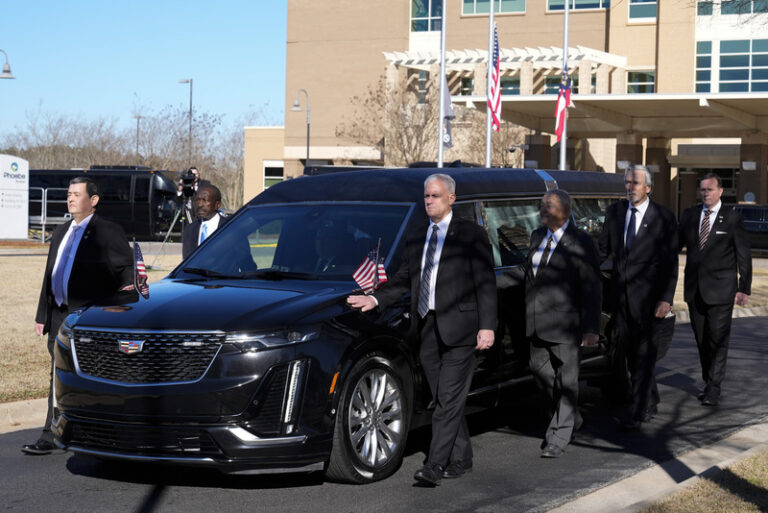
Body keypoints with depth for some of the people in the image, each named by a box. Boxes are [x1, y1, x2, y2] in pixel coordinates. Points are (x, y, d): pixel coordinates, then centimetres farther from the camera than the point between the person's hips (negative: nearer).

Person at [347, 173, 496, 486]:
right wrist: (376, 299, 0)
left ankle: (435, 465, -12)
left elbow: (485, 284, -5)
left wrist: (487, 326, -12)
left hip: (458, 329, -6)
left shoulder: (470, 235, -1)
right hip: (427, 330, 6)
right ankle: (461, 459, 21)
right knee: (445, 401, 11)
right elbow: (403, 281, 18)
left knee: (449, 401, -9)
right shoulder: (416, 239, 17)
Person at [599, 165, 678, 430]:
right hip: (621, 295, 5)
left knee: (644, 354, -5)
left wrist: (666, 299, -12)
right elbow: (604, 248, 16)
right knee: (631, 352, 13)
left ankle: (637, 412, -3)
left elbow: (670, 263, -6)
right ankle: (650, 403, 27)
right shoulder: (614, 211, 8)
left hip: (648, 297, -5)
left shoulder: (664, 218, -5)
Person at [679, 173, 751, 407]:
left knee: (718, 339, -7)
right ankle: (709, 382, 22)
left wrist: (744, 288, -4)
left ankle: (713, 389, -5)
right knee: (702, 339, 11)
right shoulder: (690, 215, 9)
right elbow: (676, 243, 14)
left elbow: (743, 256, -1)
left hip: (720, 289, -4)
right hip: (694, 288, 4)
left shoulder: (733, 218, -2)